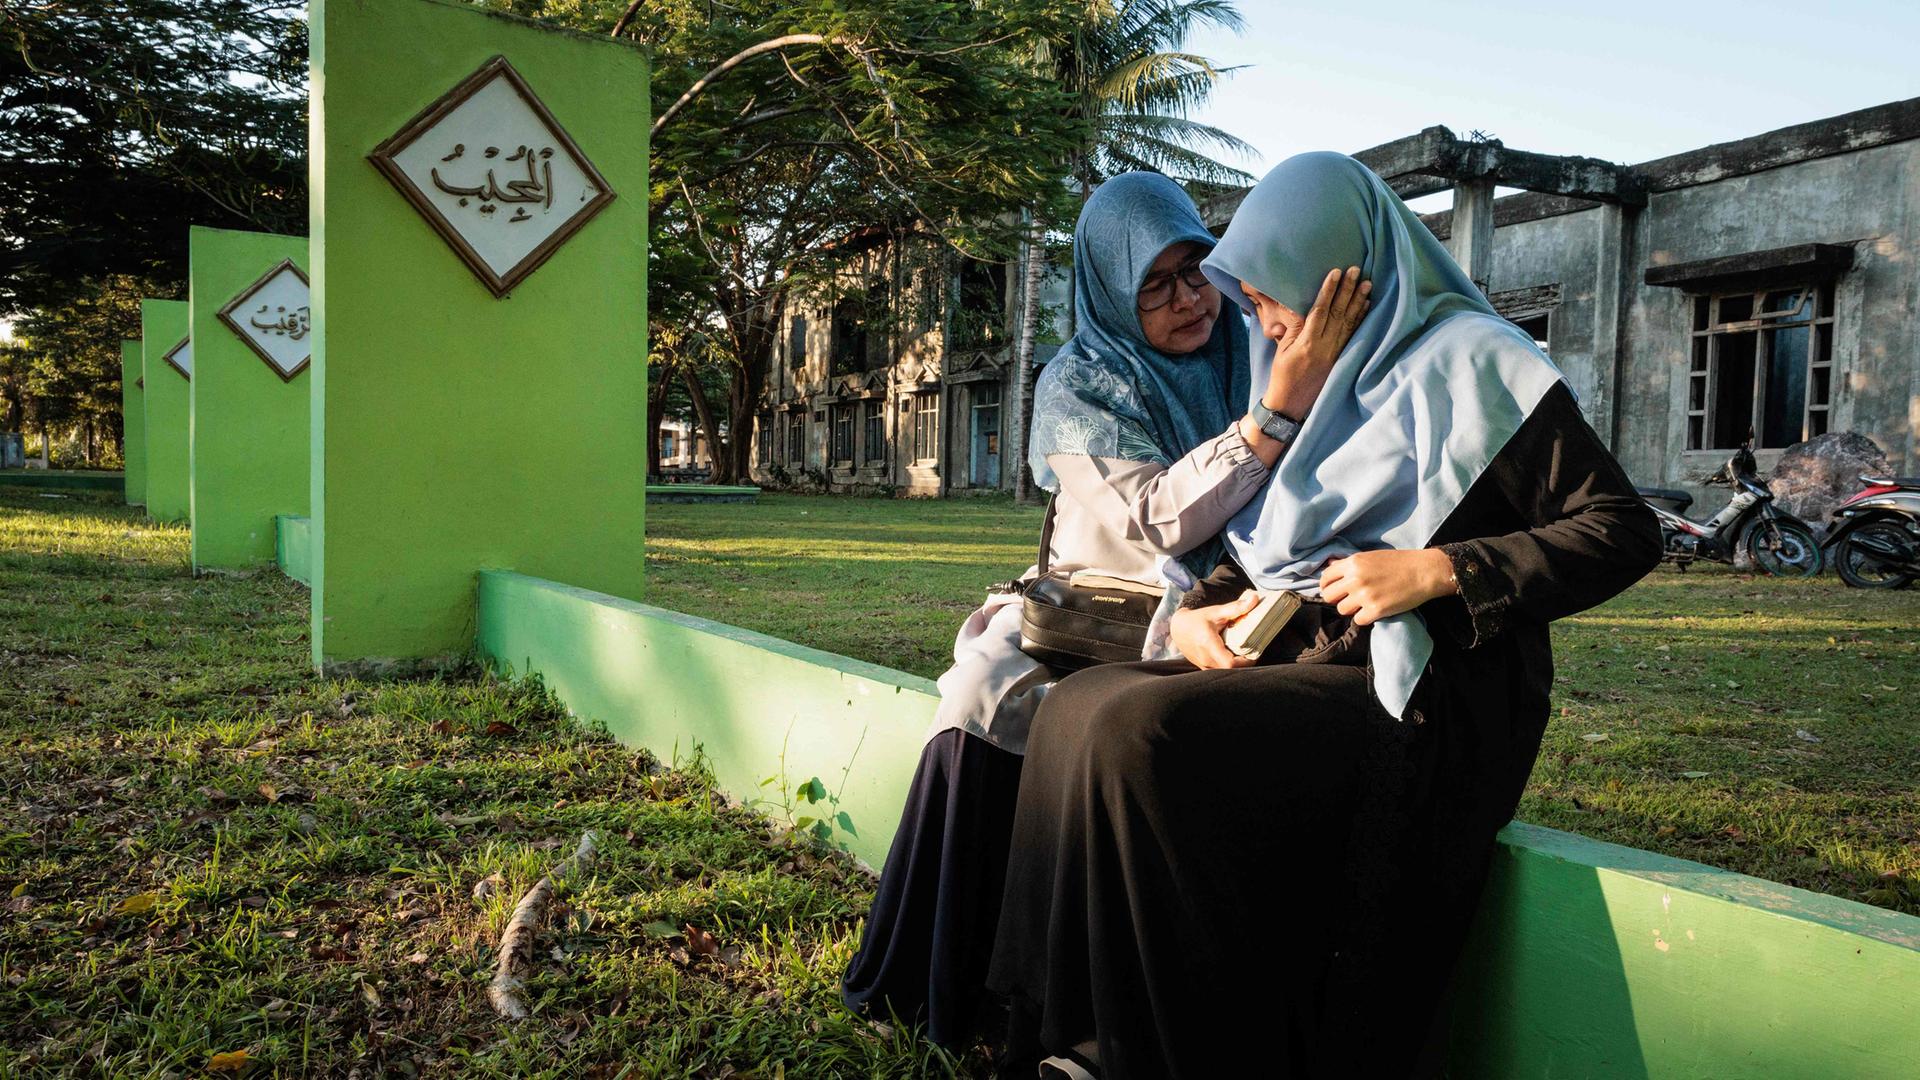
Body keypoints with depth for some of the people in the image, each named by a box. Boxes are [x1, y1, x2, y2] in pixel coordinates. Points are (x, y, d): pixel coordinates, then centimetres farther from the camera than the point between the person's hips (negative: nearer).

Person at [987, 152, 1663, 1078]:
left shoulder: (1466, 362, -5)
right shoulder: (1319, 377, 18)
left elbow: (1624, 532, -9)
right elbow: (1254, 541, 22)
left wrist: (1439, 570, -19)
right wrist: (1196, 609, 1)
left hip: (1418, 697, -8)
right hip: (1296, 658, 8)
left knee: (1141, 731, -26)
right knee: (1076, 708, -10)